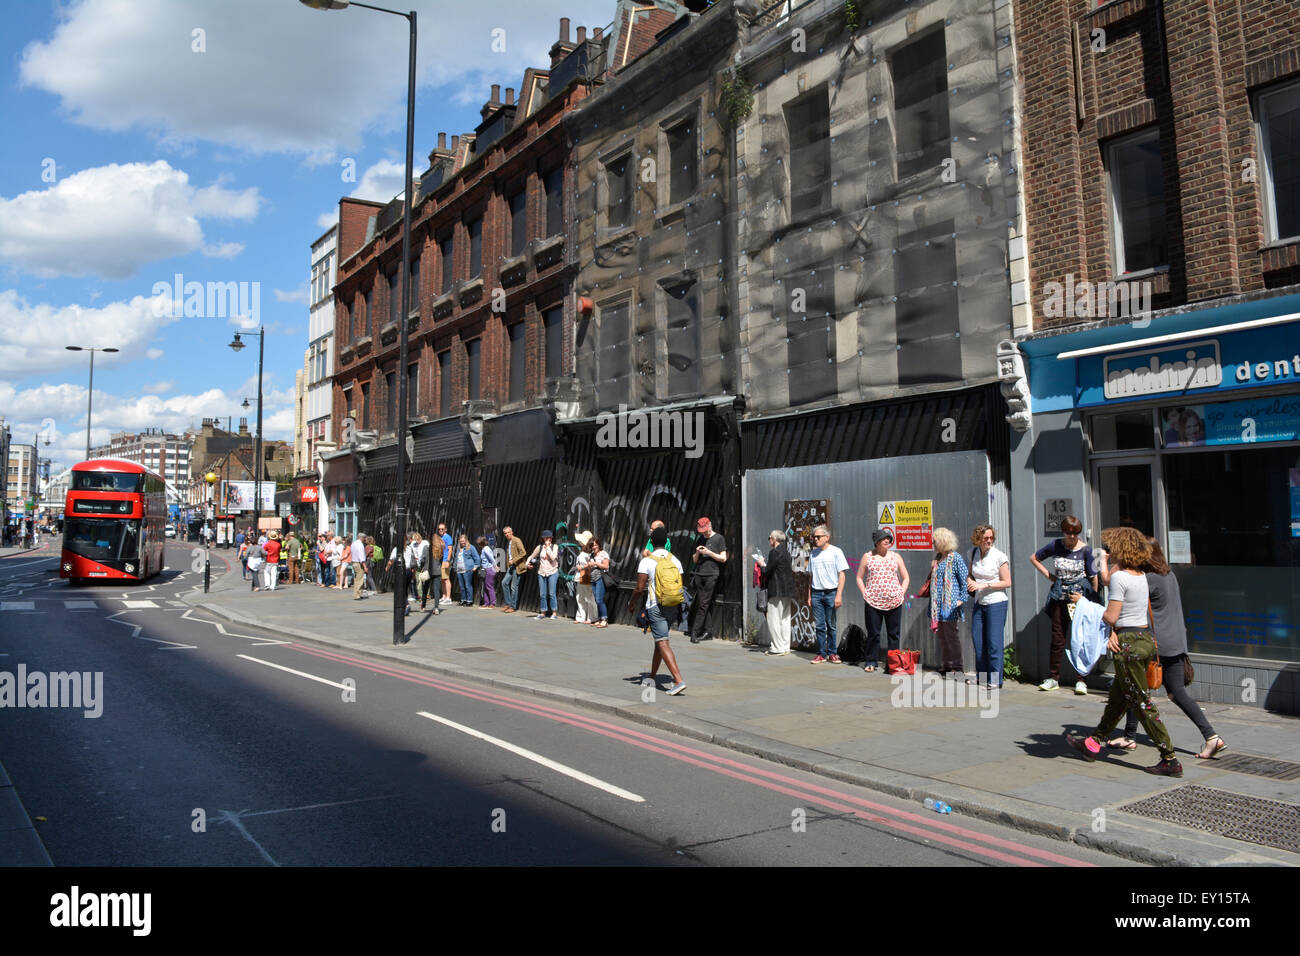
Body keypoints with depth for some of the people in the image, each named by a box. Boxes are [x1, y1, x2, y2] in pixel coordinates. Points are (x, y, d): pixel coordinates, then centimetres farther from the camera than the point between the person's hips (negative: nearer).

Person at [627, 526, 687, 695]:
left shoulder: (647, 561, -10)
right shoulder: (675, 560, 5)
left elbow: (640, 588, -11)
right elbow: (680, 585, 9)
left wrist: (631, 603, 5)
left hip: (656, 607, -6)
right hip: (673, 607, 6)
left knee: (663, 643, -8)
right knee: (660, 639, 20)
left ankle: (678, 680, -20)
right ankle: (652, 676, 32)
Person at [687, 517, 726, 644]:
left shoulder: (719, 538, 3)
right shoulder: (701, 539, 19)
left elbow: (723, 558, -1)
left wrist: (709, 553, -10)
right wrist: (697, 552, 1)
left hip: (711, 575, -6)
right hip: (699, 575, 6)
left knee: (704, 604, -10)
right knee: (697, 604, 3)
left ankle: (695, 632, -12)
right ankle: (706, 631, 9)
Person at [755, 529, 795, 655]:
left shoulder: (775, 552, -14)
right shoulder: (786, 551, 13)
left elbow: (768, 571, -14)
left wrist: (762, 564, 5)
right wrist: (766, 563, 15)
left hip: (777, 591, -9)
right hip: (788, 589, 9)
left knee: (774, 619, -3)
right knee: (785, 619, 12)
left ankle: (778, 648, -2)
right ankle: (785, 647, 17)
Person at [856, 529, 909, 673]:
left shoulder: (895, 557, 9)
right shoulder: (867, 557, 6)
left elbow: (906, 578, 14)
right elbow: (859, 578, 11)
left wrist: (901, 593, 2)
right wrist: (865, 594, -1)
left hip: (894, 602, 1)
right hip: (873, 602, -1)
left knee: (894, 633, 4)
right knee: (873, 633, 1)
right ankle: (871, 662, 11)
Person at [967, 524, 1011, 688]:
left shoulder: (1000, 557, -11)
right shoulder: (974, 553, 6)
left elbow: (1007, 583, -10)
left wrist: (984, 585, -17)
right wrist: (970, 581, -3)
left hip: (996, 603, -6)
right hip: (978, 602, 6)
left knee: (994, 642, -6)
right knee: (977, 640, 9)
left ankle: (995, 680, 1)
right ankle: (982, 676, 21)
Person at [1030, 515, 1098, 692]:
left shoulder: (1085, 550, -8)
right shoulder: (1055, 545, -1)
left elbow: (1092, 577, -3)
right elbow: (1034, 558, 13)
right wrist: (1049, 575, 5)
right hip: (1059, 597, 2)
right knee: (1057, 638, 8)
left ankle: (1081, 680, 8)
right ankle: (1053, 678, 16)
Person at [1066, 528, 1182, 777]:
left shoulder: (1119, 577, -17)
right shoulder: (1141, 575, 10)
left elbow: (1111, 617, -18)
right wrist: (1114, 632, 2)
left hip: (1129, 643, -10)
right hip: (1146, 638, 10)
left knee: (1142, 704, -2)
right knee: (1117, 697, 18)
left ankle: (1170, 760, 2)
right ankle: (1093, 743, 31)